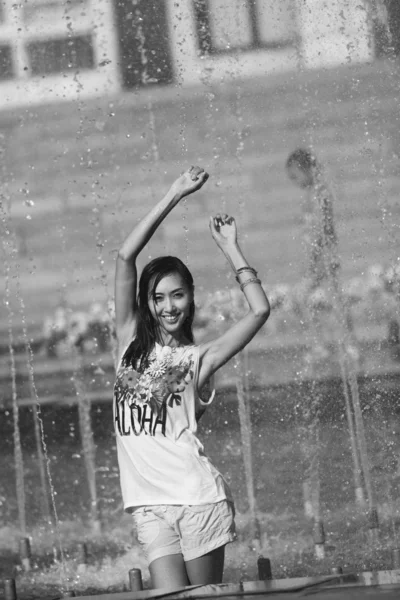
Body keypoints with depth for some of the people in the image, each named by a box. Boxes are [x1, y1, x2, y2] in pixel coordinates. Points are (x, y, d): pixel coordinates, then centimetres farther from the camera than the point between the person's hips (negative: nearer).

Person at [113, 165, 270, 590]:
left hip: (198, 496, -2)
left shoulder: (197, 357, 7)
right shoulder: (131, 343, 12)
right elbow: (125, 257, 5)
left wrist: (230, 249, 5)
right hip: (149, 505, 2)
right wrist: (173, 197, 4)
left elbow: (259, 310, -3)